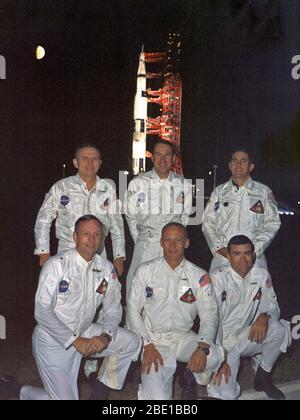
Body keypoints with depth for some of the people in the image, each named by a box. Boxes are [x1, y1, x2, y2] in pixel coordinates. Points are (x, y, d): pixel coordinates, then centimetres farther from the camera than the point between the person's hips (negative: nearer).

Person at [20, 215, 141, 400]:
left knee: (131, 342, -9)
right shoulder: (56, 265, -16)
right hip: (53, 339, -5)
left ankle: (101, 390, 11)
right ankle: (27, 393, 23)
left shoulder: (107, 269, -3)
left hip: (84, 332, 5)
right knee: (66, 398, -8)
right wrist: (75, 340, -23)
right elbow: (42, 310, -19)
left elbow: (113, 308, 2)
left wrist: (106, 336, -18)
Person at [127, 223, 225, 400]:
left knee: (214, 356, -28)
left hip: (184, 338, 2)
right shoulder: (145, 271, -1)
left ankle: (190, 376, 4)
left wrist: (203, 347, -23)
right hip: (154, 338, -2)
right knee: (158, 397, -21)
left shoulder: (200, 276, 0)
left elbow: (209, 314, -5)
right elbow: (133, 310, -1)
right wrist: (147, 345, -12)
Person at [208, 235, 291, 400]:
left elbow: (272, 305, 0)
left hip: (247, 339, 4)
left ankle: (264, 376, 0)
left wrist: (265, 316, -25)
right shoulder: (218, 278, -14)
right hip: (222, 343, -4)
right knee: (227, 395, -21)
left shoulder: (262, 275, -2)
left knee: (278, 328, -25)